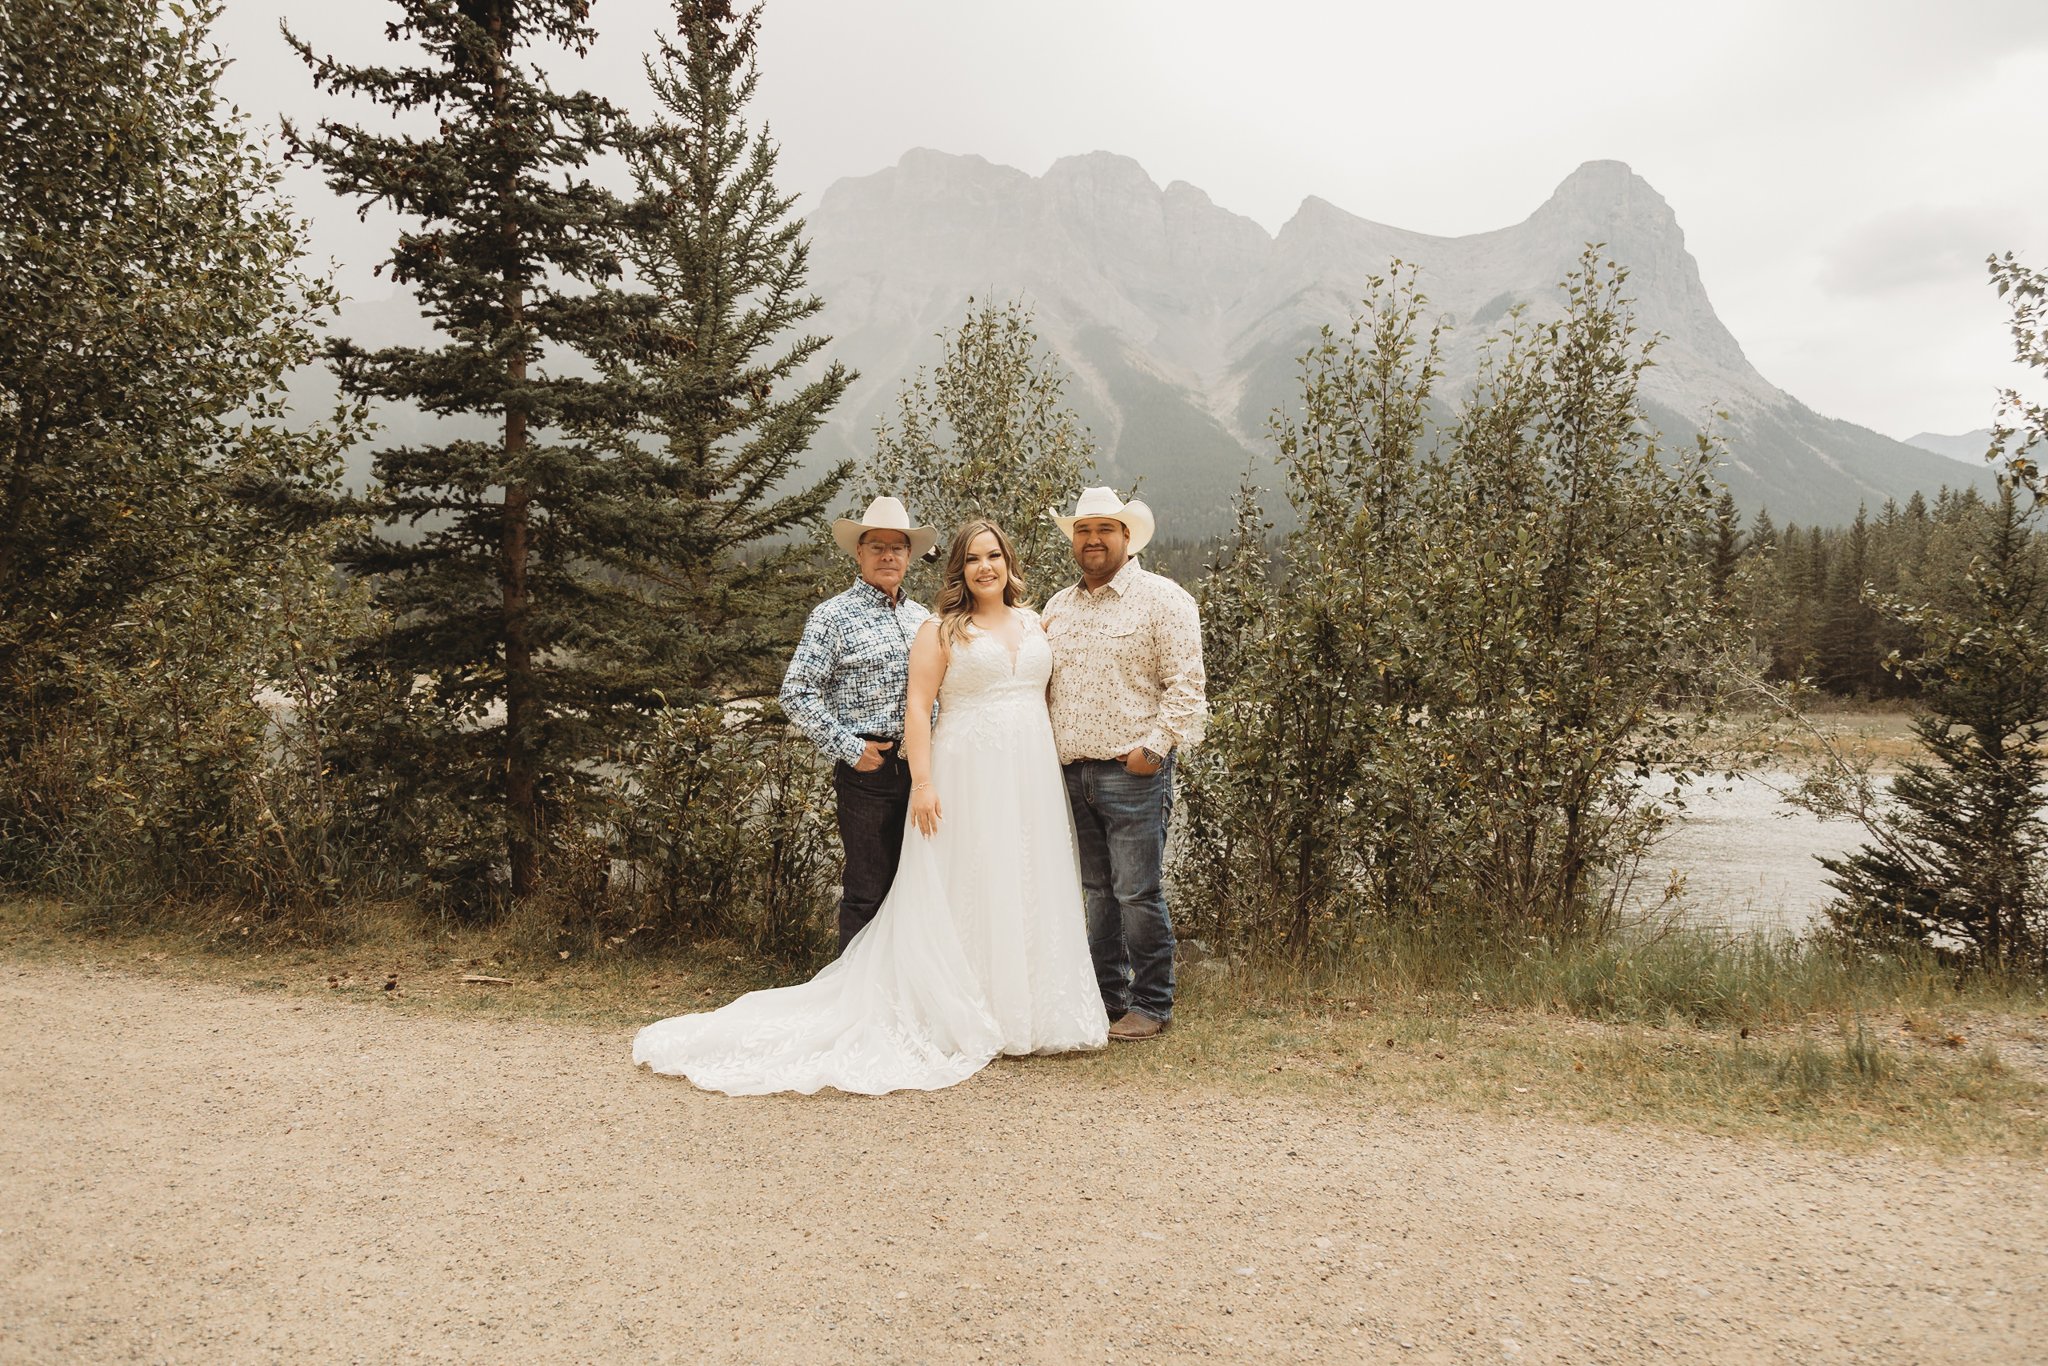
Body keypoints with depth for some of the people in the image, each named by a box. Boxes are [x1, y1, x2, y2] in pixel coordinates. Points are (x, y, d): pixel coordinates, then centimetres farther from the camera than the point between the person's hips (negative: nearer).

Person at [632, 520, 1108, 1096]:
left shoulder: (1034, 623, 14)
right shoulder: (943, 630, -1)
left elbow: (1044, 696, 16)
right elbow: (918, 706, -7)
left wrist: (1055, 776, 9)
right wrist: (923, 783, -16)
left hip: (1032, 780, 5)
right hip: (968, 778, -4)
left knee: (1029, 890, 8)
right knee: (962, 893, 0)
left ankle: (1029, 1011, 20)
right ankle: (960, 1014, 10)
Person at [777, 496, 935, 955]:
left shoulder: (921, 617, 15)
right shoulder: (833, 616, -3)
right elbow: (797, 695, -9)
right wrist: (849, 749, -11)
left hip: (921, 768, 6)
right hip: (870, 770, -6)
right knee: (867, 891, 0)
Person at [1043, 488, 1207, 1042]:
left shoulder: (1161, 598, -3)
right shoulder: (1059, 606, 17)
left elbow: (1185, 685, -8)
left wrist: (1154, 747, -14)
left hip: (1133, 771, -6)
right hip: (1072, 772, 6)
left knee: (1138, 892, -4)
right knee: (1098, 891, 12)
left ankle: (1150, 1006, 8)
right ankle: (1105, 997, 22)